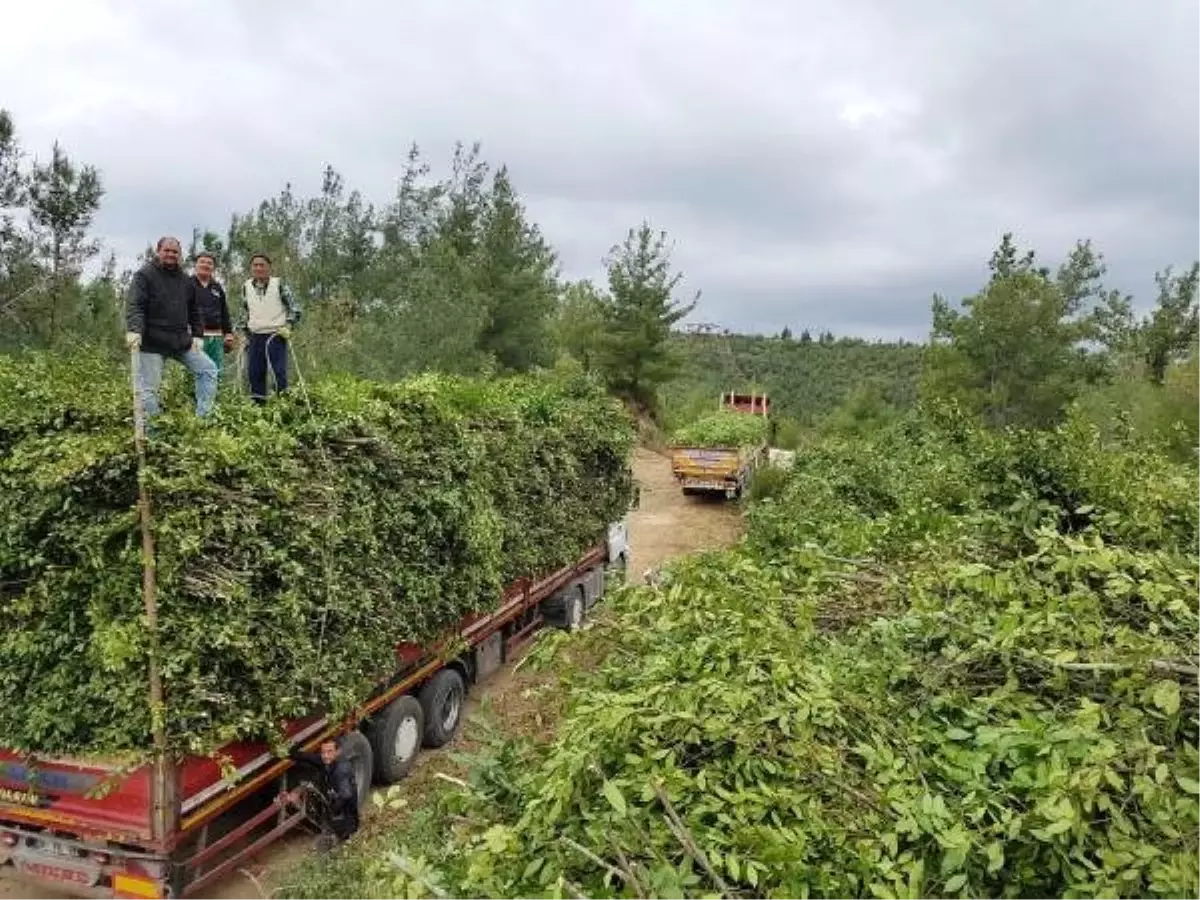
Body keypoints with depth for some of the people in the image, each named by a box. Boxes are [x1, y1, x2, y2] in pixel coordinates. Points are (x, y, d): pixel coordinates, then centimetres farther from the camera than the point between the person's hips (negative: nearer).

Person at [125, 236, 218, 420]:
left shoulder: (184, 279, 15)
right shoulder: (144, 275, -4)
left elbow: (194, 311, 21)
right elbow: (134, 306, -15)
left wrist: (197, 335, 12)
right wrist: (134, 330, -30)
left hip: (181, 342, 6)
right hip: (152, 343, -6)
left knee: (208, 370, 2)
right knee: (148, 389, -2)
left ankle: (203, 417, 7)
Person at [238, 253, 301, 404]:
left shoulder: (279, 285, -3)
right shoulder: (247, 287, 9)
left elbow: (294, 308, 1)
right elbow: (244, 312, 20)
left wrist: (288, 327, -9)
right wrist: (245, 331, 15)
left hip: (276, 335, -4)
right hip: (255, 336, 4)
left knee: (279, 371, -9)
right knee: (254, 373, 5)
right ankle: (257, 404, 14)